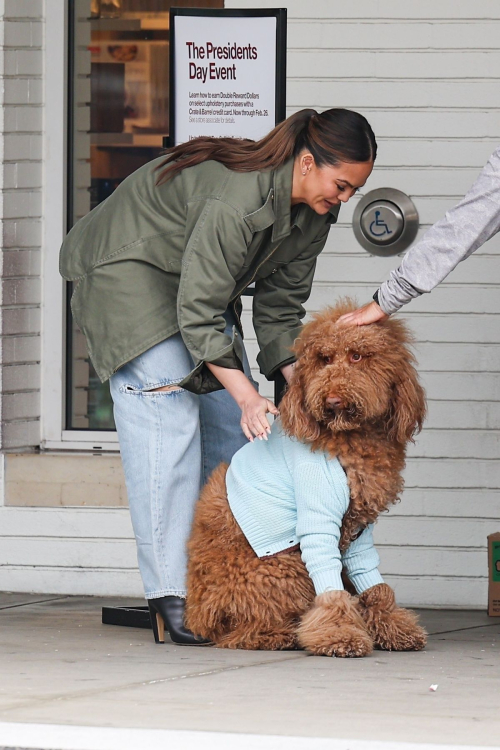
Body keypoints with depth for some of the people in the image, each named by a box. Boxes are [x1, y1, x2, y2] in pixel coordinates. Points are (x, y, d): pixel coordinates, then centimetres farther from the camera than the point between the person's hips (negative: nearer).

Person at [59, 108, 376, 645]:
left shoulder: (313, 214, -9)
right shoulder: (235, 201, -36)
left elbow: (279, 309, -2)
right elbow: (198, 314, -33)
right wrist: (246, 395, -35)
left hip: (198, 283, 9)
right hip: (125, 273, -9)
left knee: (231, 426, 0)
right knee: (169, 419, -19)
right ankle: (170, 596, -21)